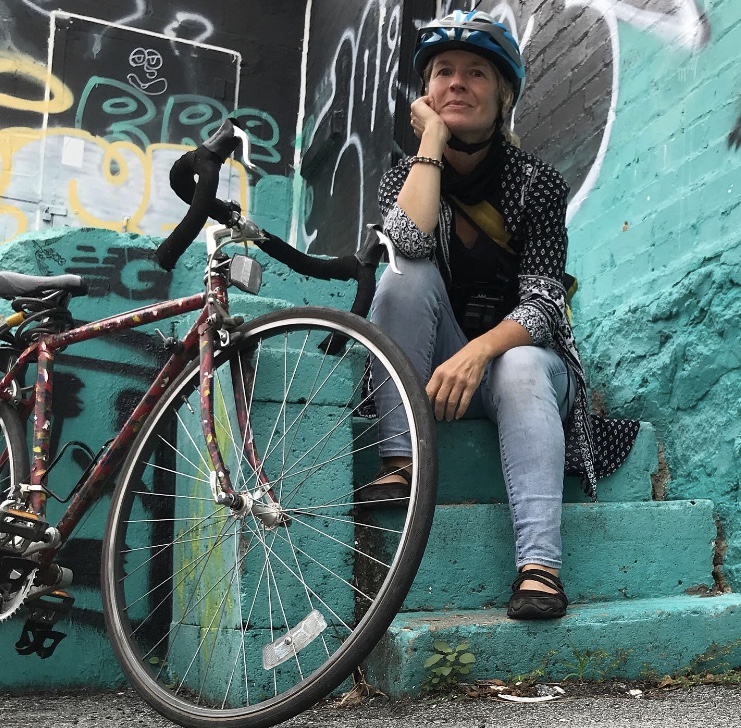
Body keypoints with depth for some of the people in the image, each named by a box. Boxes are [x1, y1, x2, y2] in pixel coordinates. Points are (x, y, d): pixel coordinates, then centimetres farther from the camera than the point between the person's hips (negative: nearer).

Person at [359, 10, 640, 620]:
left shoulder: (538, 183, -5)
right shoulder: (406, 176, 1)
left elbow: (542, 299, -16)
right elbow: (408, 241, -25)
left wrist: (479, 351, -34)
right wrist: (431, 141, -16)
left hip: (517, 353, -1)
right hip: (435, 367, 2)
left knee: (521, 370, -36)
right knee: (408, 272, -24)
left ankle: (539, 565, -42)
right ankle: (401, 462, -27)